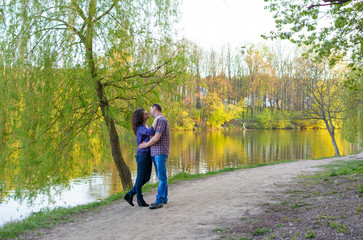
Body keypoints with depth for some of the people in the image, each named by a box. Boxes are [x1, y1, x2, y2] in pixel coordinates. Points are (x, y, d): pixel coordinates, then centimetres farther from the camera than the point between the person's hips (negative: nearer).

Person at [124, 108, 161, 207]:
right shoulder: (140, 128, -16)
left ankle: (130, 194, 21)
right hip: (142, 155, -9)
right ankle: (140, 199, 18)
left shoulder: (145, 127, 14)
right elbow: (151, 132, -34)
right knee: (140, 178, 4)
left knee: (146, 178, 12)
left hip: (148, 155, 9)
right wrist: (156, 119, -25)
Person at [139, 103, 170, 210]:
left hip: (161, 152, -10)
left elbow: (156, 138, -20)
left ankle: (159, 201, -13)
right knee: (161, 176, 11)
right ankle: (164, 198, 17)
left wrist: (146, 145, -6)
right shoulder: (158, 121, 21)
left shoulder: (162, 120, -13)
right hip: (155, 153, 10)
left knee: (162, 177, -10)